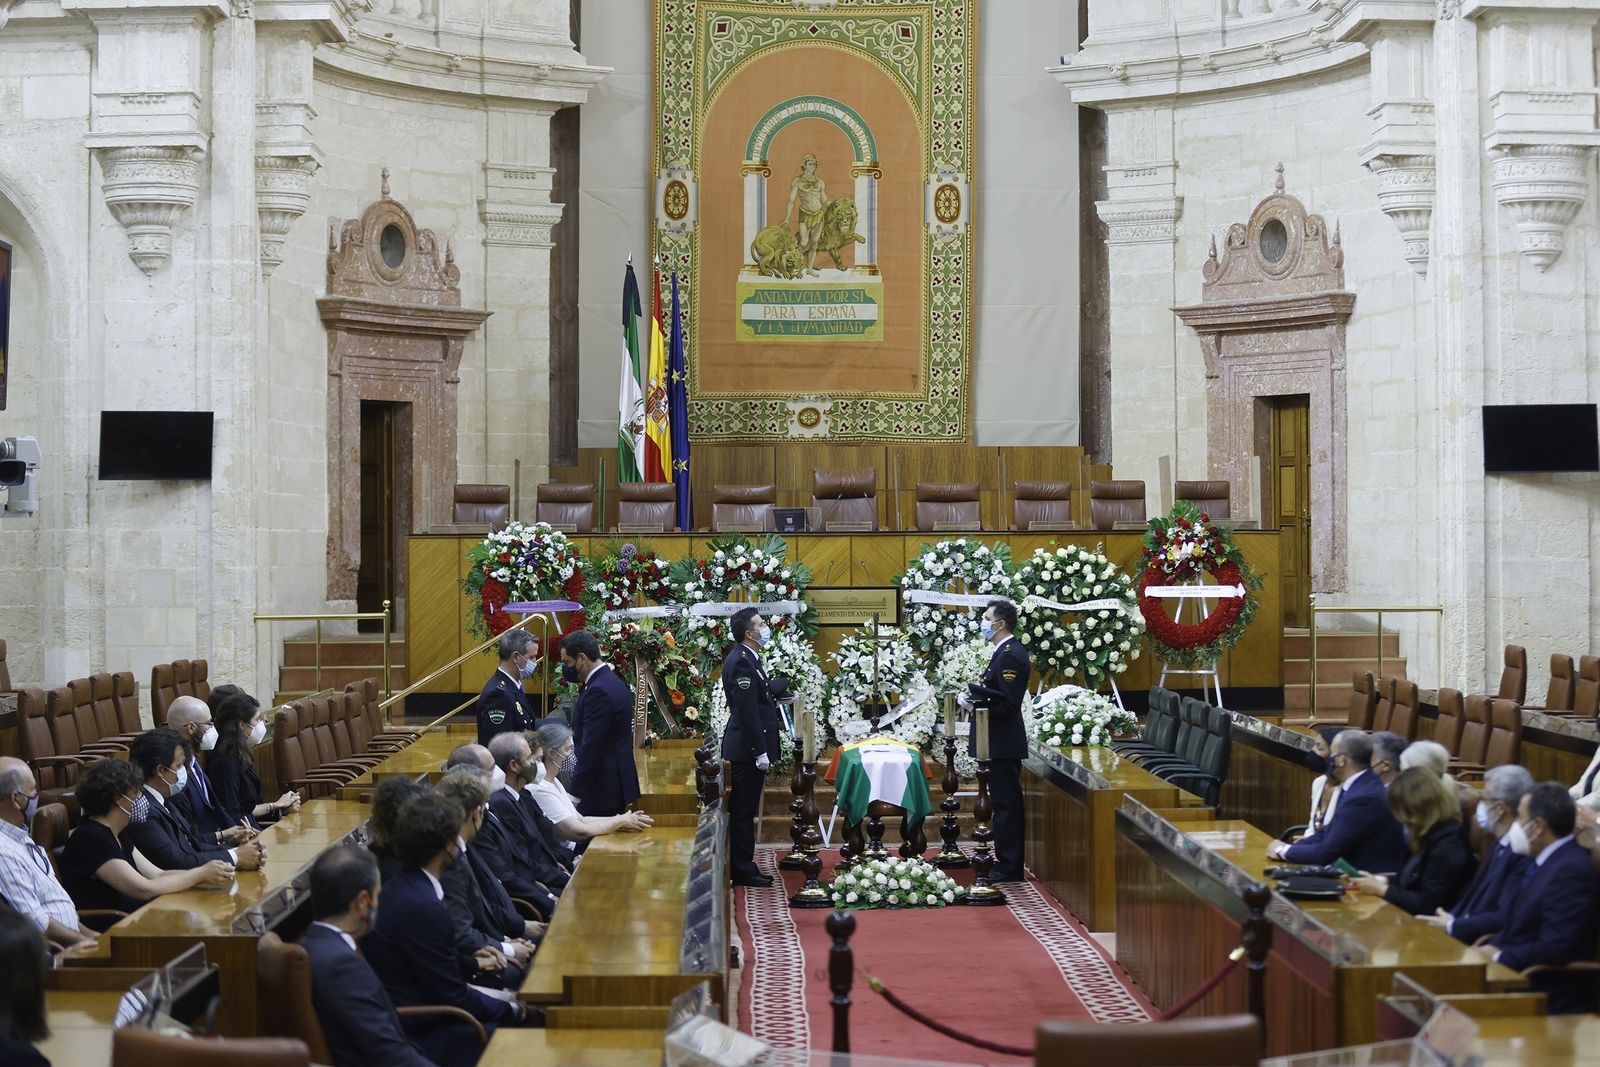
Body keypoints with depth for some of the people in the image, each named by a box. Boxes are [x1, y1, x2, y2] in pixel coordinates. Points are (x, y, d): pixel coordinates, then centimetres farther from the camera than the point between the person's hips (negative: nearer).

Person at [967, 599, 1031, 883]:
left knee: (1006, 803, -6)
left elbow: (1009, 703, -23)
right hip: (999, 741, 11)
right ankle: (1008, 864, 21)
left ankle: (1009, 867, -2)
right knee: (1005, 803, 14)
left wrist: (976, 695, -18)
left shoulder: (1011, 655, -18)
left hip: (1004, 742, -11)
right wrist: (978, 694, 4)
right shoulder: (1006, 652, 15)